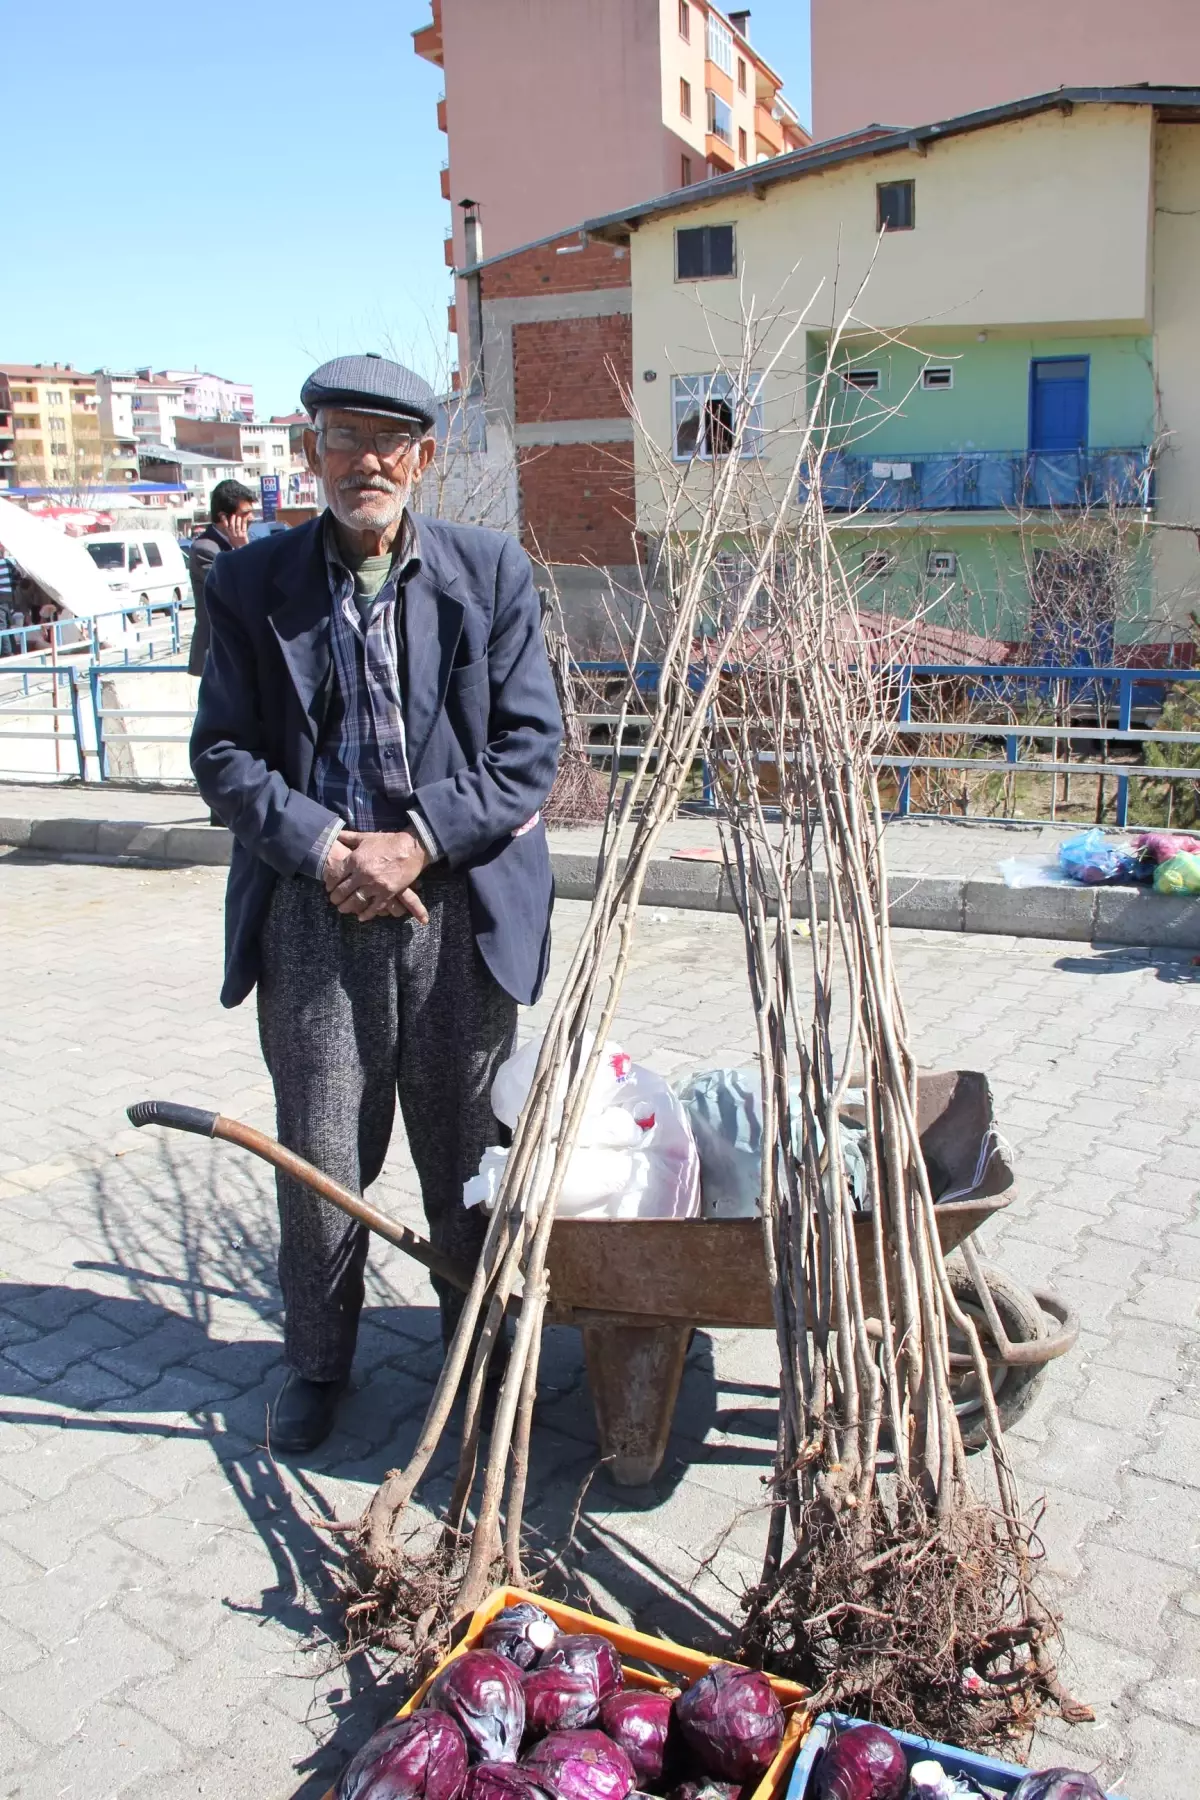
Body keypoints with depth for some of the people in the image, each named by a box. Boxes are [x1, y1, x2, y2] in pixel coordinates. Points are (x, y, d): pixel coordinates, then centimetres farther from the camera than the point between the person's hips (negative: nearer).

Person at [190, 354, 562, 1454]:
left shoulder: (492, 575, 2)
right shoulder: (253, 584, 3)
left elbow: (532, 746, -2)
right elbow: (223, 752, 1)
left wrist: (419, 839, -13)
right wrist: (323, 848, -13)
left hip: (458, 907, 0)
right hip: (312, 910, 0)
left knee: (466, 1152, 14)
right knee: (320, 1156, 9)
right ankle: (317, 1362, 32)